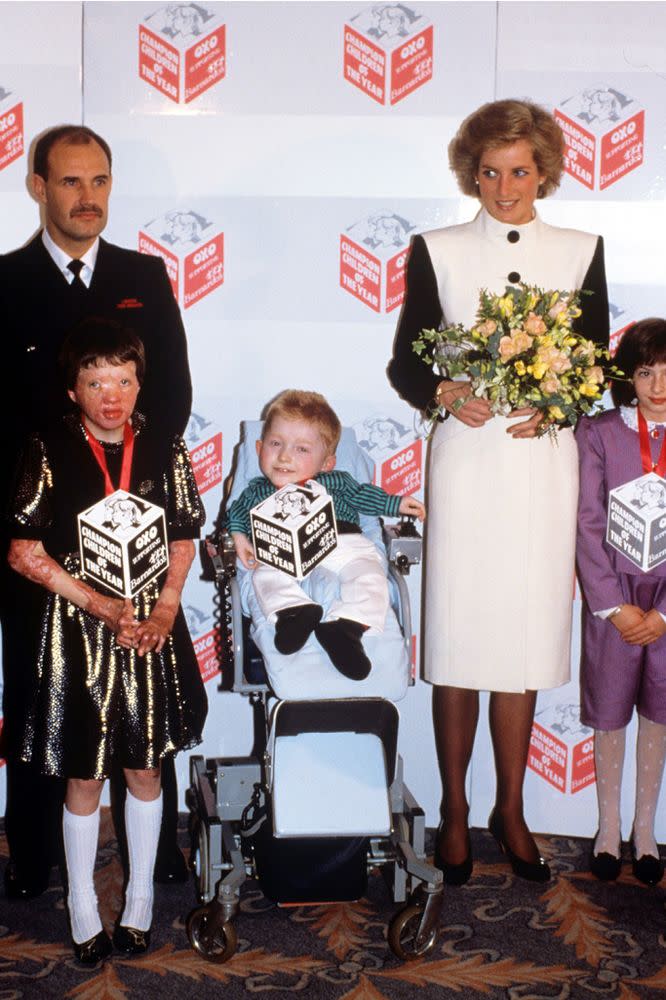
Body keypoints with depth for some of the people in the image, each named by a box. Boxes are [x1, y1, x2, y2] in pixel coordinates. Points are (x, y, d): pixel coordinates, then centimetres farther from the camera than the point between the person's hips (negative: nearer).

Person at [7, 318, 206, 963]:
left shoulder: (163, 449, 0)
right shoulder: (49, 451, -7)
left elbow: (184, 538, 7)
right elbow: (24, 552, -9)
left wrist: (165, 606, -8)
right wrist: (100, 605, -14)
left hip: (151, 629, 2)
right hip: (78, 631, -2)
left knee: (145, 769, 12)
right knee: (84, 776, 8)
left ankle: (139, 902, 30)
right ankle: (82, 909, 27)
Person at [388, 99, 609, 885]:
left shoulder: (581, 251, 9)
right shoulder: (437, 251, 5)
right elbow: (404, 363, 4)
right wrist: (447, 394, -15)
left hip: (542, 461, 1)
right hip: (465, 459, -1)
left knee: (526, 639, 5)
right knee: (456, 638, 2)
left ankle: (510, 810, 20)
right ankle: (454, 809, 17)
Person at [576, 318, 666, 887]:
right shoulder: (599, 434, -5)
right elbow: (588, 525, -6)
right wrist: (614, 605, -10)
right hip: (613, 595, -1)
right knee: (609, 710, 8)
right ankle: (609, 824, 27)